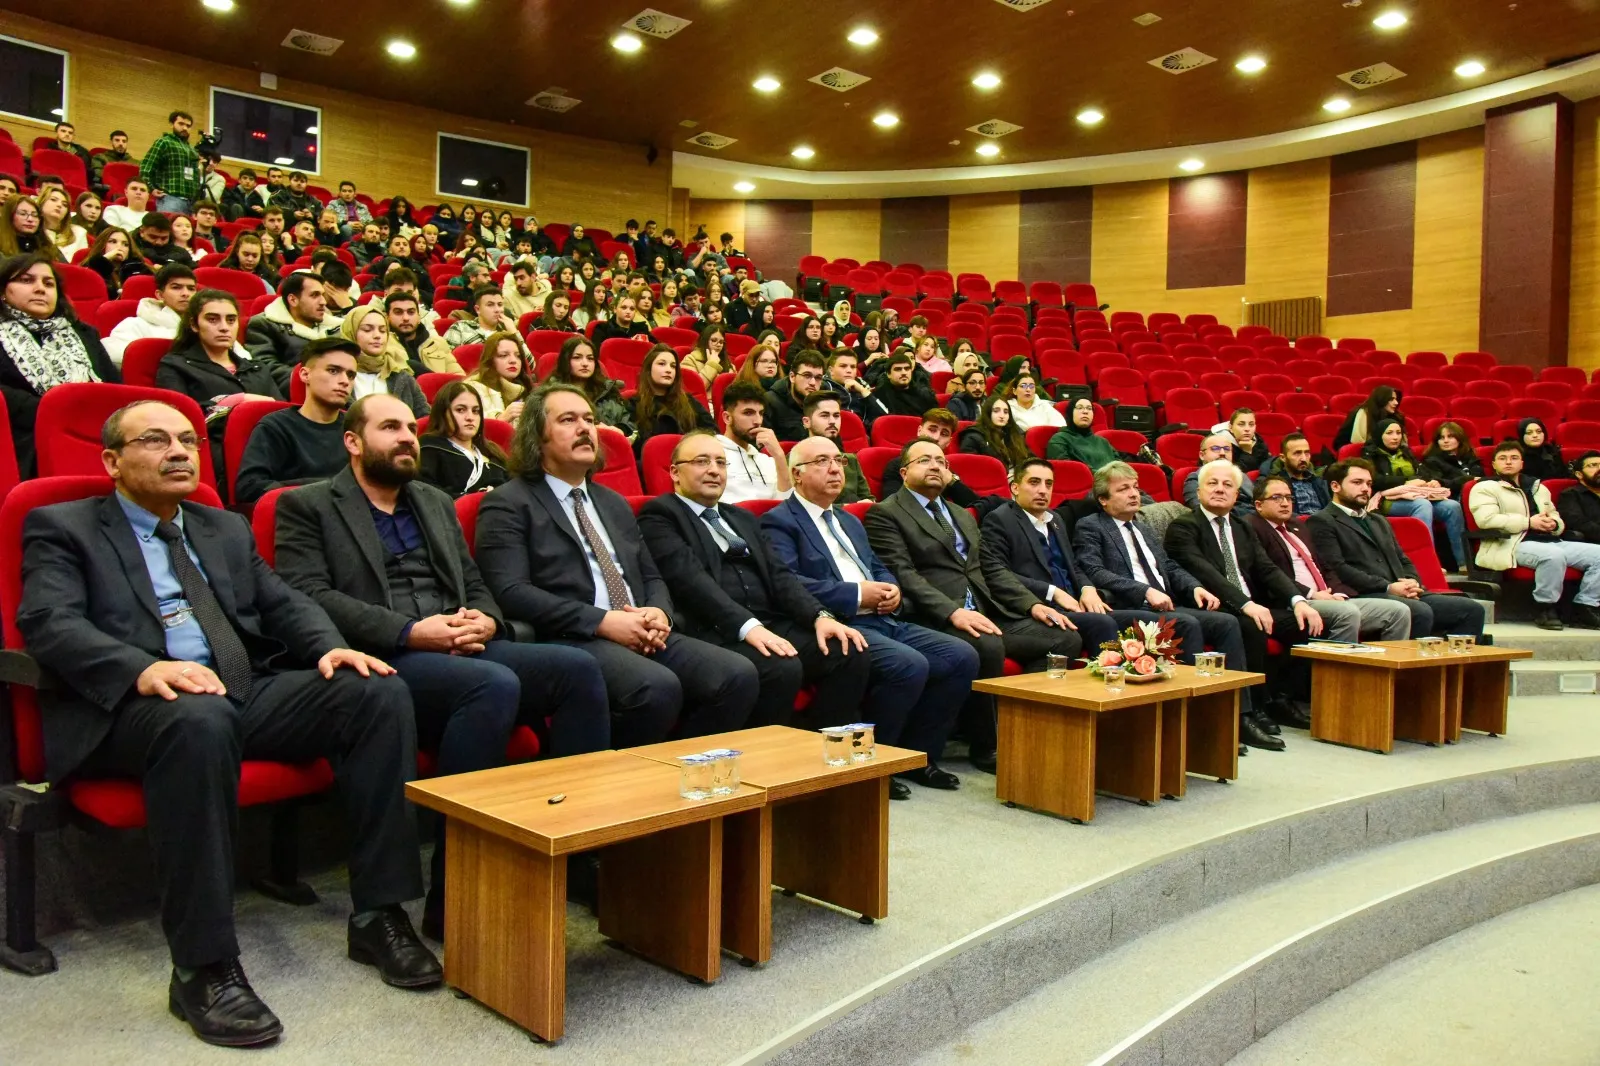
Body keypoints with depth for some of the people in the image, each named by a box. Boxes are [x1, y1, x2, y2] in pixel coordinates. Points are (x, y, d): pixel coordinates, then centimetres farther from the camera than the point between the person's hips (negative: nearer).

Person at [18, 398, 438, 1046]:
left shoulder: (227, 529, 26)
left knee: (378, 693, -20)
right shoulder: (62, 528, 10)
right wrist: (143, 669, -26)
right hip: (133, 703, -5)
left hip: (248, 692, 5)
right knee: (200, 718, -40)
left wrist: (331, 648, -6)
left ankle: (377, 916, -13)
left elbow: (284, 603, 17)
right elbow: (49, 622, -6)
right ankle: (203, 968, -29)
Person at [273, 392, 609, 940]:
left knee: (577, 668, -20)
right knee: (495, 684, -35)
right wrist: (411, 632, -17)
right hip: (383, 660, -6)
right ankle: (452, 897, -27)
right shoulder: (306, 506, 9)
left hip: (461, 650, 6)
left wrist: (485, 620, -1)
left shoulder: (435, 502, 28)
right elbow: (310, 596, -6)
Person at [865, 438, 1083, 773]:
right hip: (934, 620, -7)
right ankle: (986, 747, -13)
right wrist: (953, 612, -24)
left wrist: (1032, 604, 6)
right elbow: (903, 575, -11)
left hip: (986, 614, 8)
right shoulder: (885, 515, 2)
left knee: (1065, 639, -10)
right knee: (988, 647, -35)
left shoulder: (963, 515, 27)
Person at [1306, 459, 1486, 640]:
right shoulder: (1321, 522, 2)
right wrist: (1388, 587, -15)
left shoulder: (1379, 522, 31)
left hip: (1403, 595, 8)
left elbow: (1404, 562, 27)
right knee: (1421, 612, -34)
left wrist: (1412, 582, 3)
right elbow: (1337, 569, -10)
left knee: (1472, 609, -10)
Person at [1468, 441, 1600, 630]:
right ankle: (1545, 607, -18)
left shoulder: (1538, 487, 29)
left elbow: (1557, 518, 31)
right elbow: (1486, 519, -12)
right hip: (1513, 545, -7)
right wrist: (1529, 522, -14)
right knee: (1553, 555, -36)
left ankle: (1585, 608, -5)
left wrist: (1554, 524, 4)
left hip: (1550, 541, 8)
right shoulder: (1484, 488, 5)